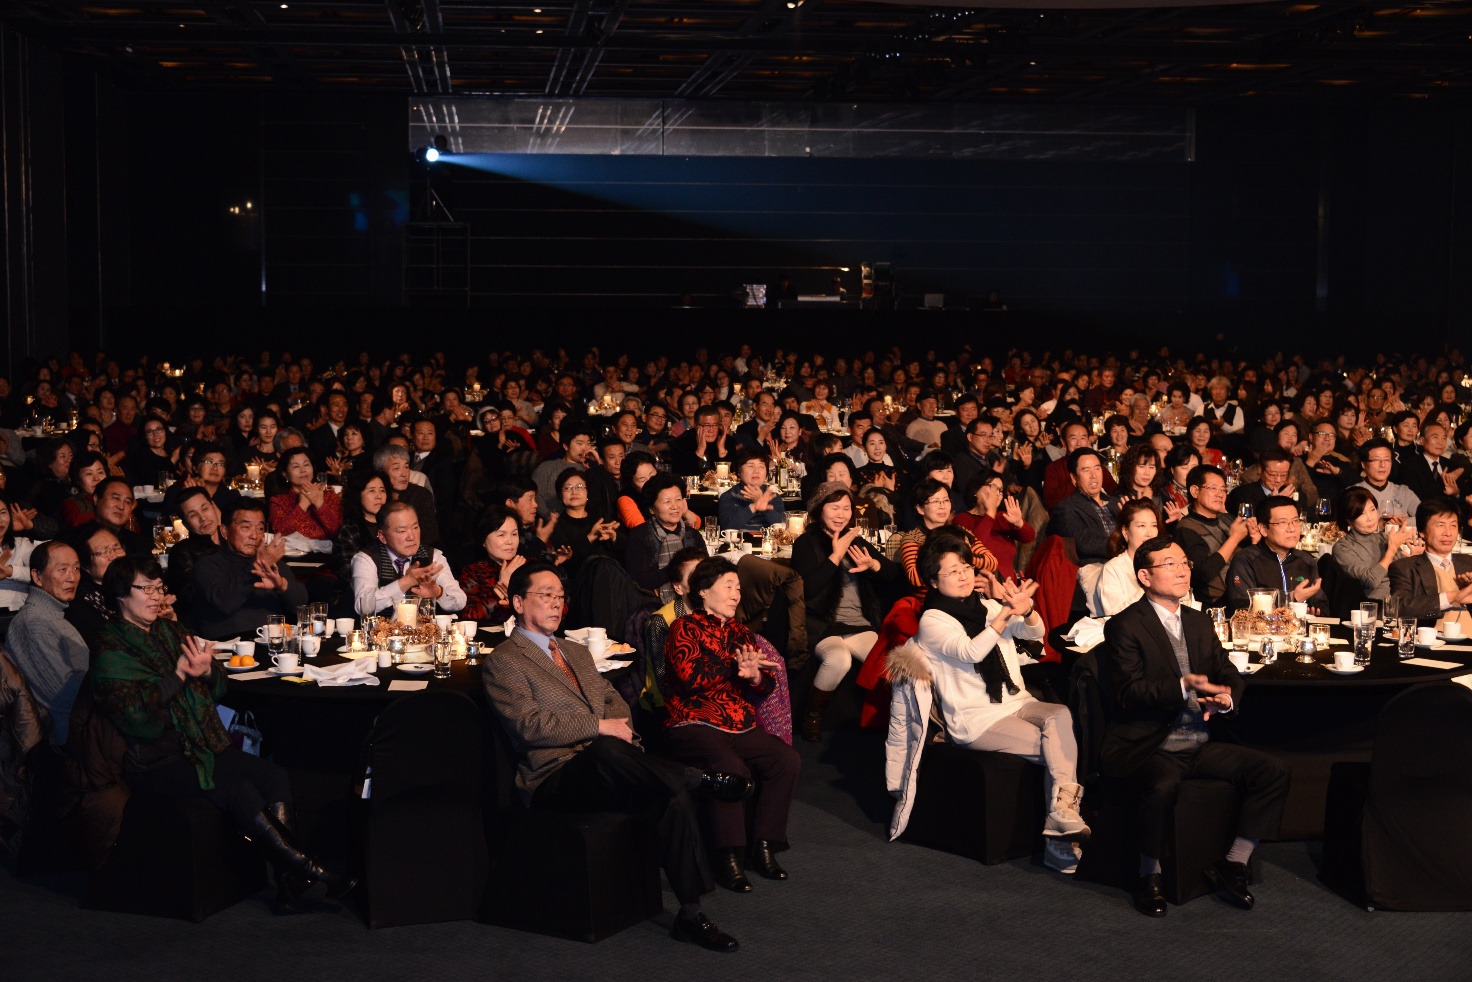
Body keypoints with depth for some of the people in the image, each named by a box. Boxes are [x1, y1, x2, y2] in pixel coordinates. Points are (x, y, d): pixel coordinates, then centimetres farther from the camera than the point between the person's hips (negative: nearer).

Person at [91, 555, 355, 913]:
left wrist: (207, 671, -6)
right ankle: (310, 871, -21)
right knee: (238, 790, -28)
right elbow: (137, 717, -18)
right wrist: (179, 675, -22)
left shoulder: (170, 631, 16)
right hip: (156, 763, -7)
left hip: (202, 747, 7)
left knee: (274, 777, -18)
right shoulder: (112, 652, -5)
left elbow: (216, 692, 17)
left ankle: (289, 883, -26)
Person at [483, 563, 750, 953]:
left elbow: (613, 699, 24)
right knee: (606, 751, -40)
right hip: (555, 779, -7)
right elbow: (530, 726, -13)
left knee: (673, 796, -22)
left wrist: (620, 726, -1)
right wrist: (600, 727, -16)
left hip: (604, 772, 7)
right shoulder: (503, 662, -1)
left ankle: (690, 915, -18)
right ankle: (702, 779, -21)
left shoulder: (576, 651, 25)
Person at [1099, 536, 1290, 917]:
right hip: (1146, 747, -7)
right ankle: (1149, 877, -13)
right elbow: (1127, 692, -16)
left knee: (1273, 771, -11)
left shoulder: (1199, 622, 17)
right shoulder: (1125, 626, -6)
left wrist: (1227, 696, -7)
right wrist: (1182, 687, -29)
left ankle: (1233, 865, 1)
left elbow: (1229, 674, 18)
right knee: (1163, 785, -38)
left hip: (1199, 744, 7)